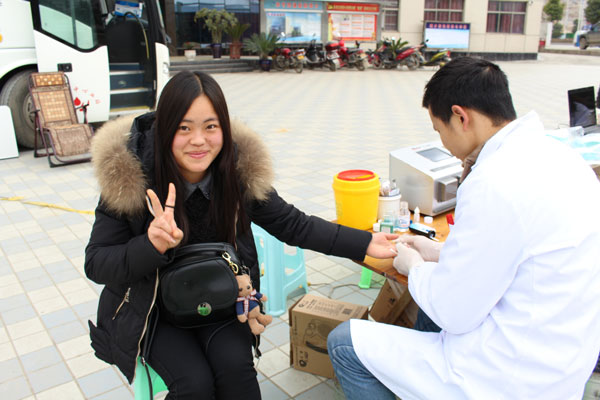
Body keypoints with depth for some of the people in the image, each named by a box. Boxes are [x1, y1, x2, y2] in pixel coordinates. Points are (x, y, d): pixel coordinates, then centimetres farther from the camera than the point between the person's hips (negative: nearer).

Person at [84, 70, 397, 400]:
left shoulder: (240, 169, -14)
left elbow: (292, 224, -5)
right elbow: (96, 264, -15)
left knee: (235, 365, -21)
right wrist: (152, 246, -36)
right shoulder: (128, 175, -20)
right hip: (153, 309, -1)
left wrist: (365, 244, -11)